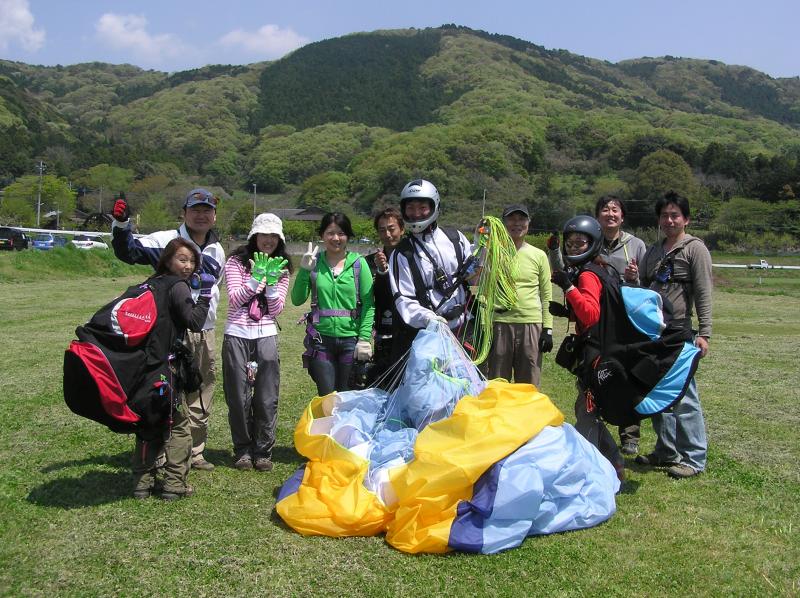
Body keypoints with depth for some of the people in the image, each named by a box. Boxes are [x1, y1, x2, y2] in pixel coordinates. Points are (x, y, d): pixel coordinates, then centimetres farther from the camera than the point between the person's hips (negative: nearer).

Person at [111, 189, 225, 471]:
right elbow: (129, 252, -17)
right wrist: (121, 224, -33)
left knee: (202, 396, 13)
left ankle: (195, 451, 26)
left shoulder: (217, 251, 13)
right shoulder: (167, 240, -6)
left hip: (205, 333, 6)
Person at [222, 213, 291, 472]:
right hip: (237, 334, -1)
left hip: (266, 335, 1)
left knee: (267, 397, -1)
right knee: (239, 396, 3)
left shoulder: (282, 268, 8)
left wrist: (271, 282, -13)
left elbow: (276, 310, 1)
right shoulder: (236, 261, 3)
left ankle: (263, 451, 13)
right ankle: (243, 450, 18)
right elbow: (234, 299, -8)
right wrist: (257, 278, -17)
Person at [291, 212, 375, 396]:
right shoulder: (315, 263, 3)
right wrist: (304, 271, -11)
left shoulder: (358, 263, 0)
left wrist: (365, 338, -10)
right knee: (326, 396, 4)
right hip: (321, 339, 0)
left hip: (351, 339, 0)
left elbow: (368, 304, -3)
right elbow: (297, 300, 0)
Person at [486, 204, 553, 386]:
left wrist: (548, 329, 3)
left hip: (532, 325, 1)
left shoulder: (539, 255, 8)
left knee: (529, 386, 8)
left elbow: (547, 295, 9)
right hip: (499, 324, -1)